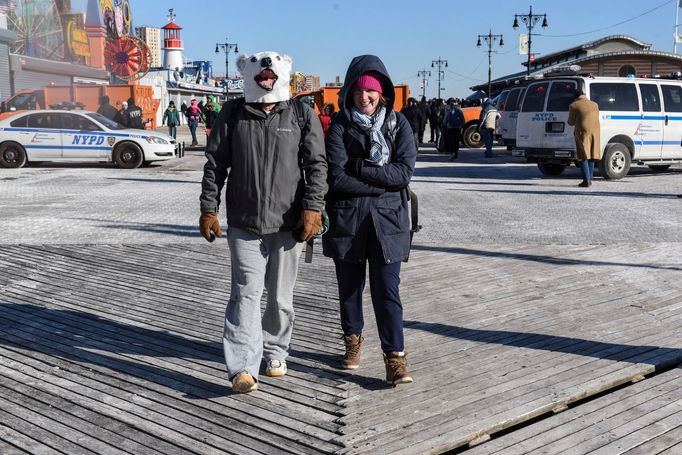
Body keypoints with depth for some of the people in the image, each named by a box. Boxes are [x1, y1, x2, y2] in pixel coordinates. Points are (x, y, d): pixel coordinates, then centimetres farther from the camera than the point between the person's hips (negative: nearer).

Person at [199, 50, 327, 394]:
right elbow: (215, 164, 7)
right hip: (243, 223, 0)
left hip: (287, 223, 1)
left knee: (280, 295, 11)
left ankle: (275, 352, 30)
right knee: (246, 292, -7)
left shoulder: (303, 115, 3)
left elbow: (317, 165, 1)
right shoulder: (232, 114, 5)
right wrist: (208, 208, 2)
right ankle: (243, 368, -7)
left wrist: (312, 207, -10)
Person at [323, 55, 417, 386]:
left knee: (387, 289, -4)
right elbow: (337, 177, -13)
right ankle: (353, 340, 35)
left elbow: (405, 171, -10)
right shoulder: (340, 125, -2)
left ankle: (395, 356, 2)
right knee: (350, 286, 15)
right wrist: (382, 182, -14)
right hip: (346, 218, 1)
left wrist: (359, 168, -15)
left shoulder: (399, 124, 2)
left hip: (387, 219, 0)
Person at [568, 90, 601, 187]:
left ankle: (586, 180, -9)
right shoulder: (595, 105, 9)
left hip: (582, 132, -4)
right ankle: (590, 179, 13)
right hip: (595, 132, 4)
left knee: (584, 157, -1)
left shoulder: (573, 105, -5)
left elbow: (571, 122, -1)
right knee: (592, 157, 12)